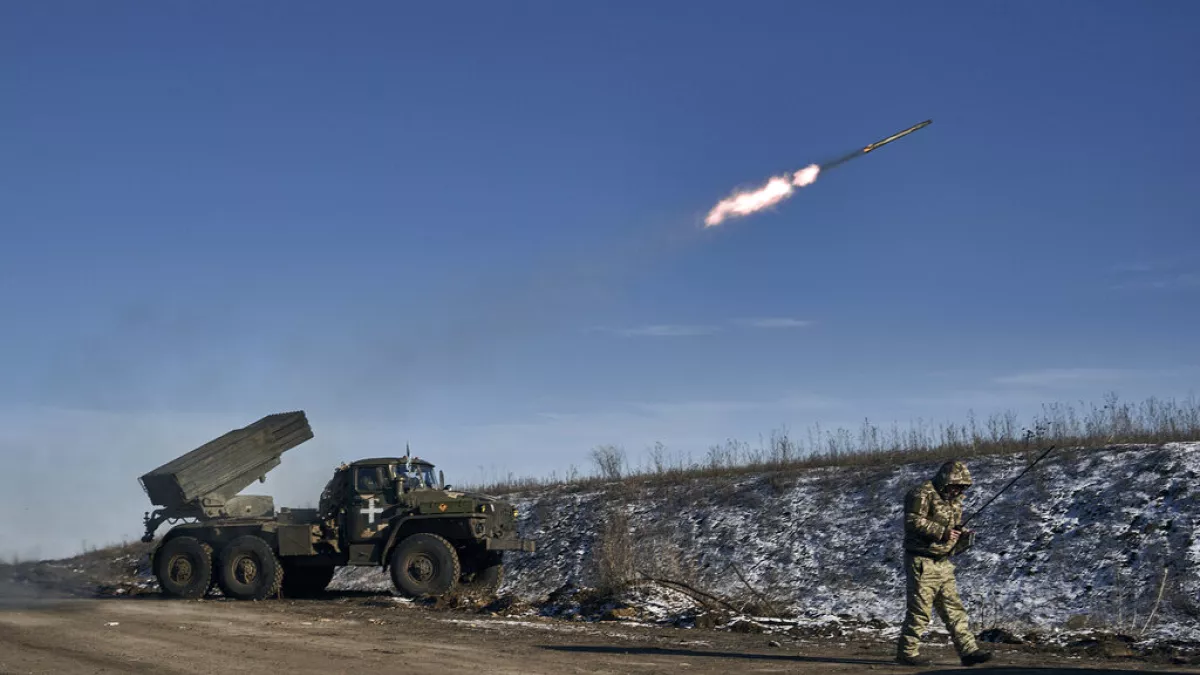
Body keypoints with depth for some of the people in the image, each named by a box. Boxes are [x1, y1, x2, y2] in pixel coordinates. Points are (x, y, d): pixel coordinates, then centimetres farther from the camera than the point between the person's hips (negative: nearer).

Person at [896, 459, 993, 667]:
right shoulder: (923, 494, -12)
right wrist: (942, 532, -24)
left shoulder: (954, 501, 16)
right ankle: (907, 652, 4)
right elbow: (913, 522, -23)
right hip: (922, 562, -8)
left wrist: (965, 537, 1)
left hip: (943, 564, 8)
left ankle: (968, 651, 7)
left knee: (954, 609, 6)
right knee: (920, 610, -5)